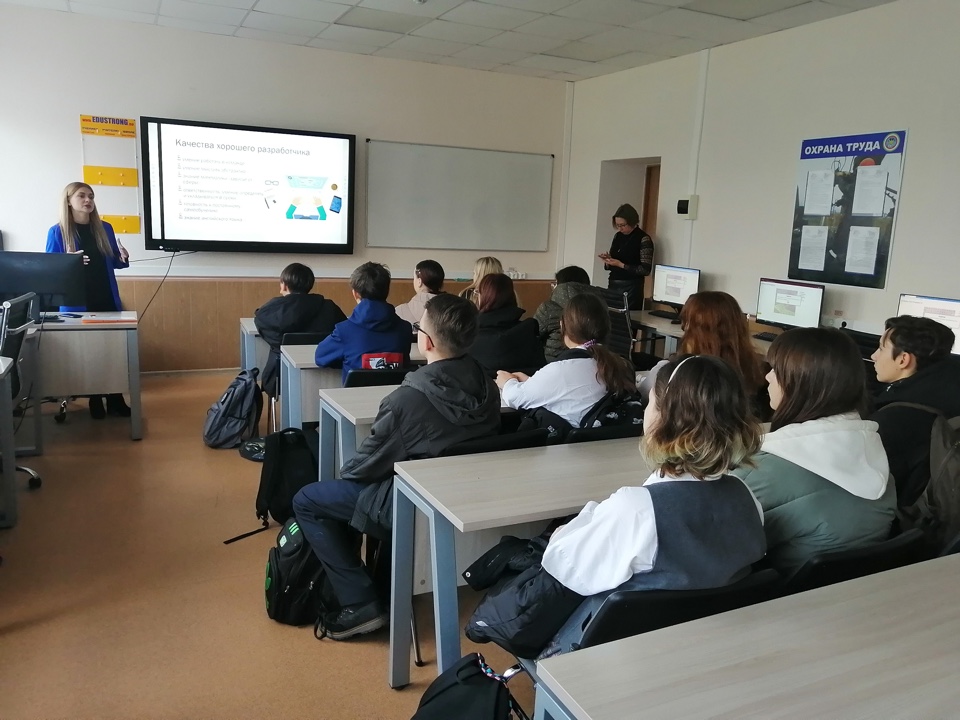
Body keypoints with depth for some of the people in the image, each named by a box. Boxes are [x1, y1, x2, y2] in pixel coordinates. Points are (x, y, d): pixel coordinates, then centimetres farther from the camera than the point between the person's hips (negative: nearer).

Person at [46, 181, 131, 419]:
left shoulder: (105, 229, 8)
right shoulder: (57, 232, -3)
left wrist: (123, 259, -8)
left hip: (107, 300, 3)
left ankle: (116, 400, 12)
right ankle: (95, 402, 16)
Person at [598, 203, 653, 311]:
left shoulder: (643, 239, -8)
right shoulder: (618, 236, 10)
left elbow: (646, 270, -12)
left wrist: (621, 265, -18)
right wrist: (608, 260, -4)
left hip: (631, 288, -5)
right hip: (613, 285, 5)